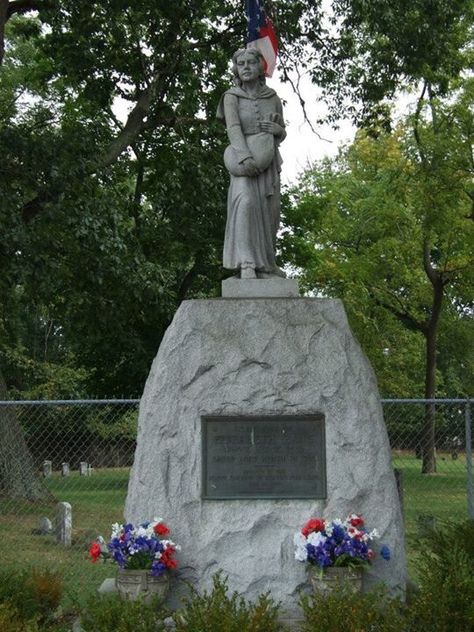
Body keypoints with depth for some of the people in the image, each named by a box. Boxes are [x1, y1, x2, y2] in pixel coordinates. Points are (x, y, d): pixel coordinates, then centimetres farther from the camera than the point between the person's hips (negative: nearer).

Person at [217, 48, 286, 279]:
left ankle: (265, 264, 17)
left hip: (268, 162, 4)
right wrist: (245, 158, -29)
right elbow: (233, 128, -14)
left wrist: (277, 129, -7)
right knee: (246, 201, -27)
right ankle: (247, 263, -34)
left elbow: (282, 134, 17)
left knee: (268, 213, 2)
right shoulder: (231, 97, 0)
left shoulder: (273, 98, 10)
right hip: (244, 160, -4)